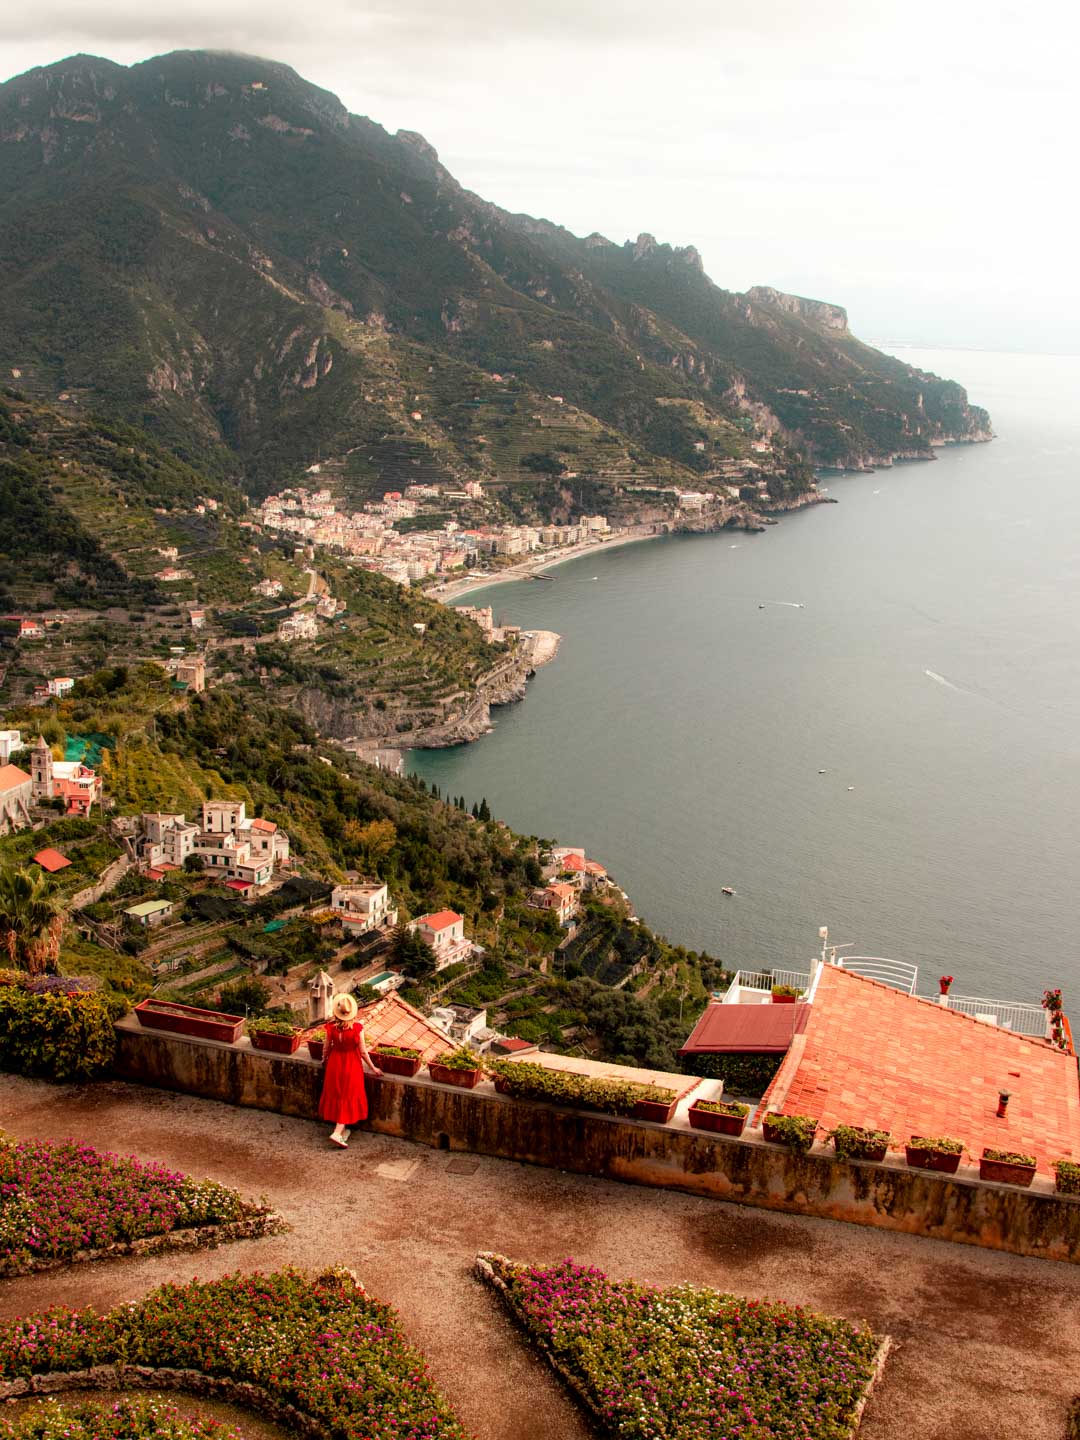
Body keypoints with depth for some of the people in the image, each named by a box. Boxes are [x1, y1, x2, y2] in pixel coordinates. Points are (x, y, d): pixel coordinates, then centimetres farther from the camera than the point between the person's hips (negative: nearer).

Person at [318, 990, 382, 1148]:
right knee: (348, 1098, 8)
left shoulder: (331, 1026, -15)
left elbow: (327, 1047, -1)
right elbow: (363, 1052, -13)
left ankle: (341, 1129, 33)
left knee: (336, 1095, 20)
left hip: (335, 1062, 3)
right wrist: (373, 1068, 2)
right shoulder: (357, 1027, -22)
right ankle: (337, 1133, -2)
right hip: (351, 1064, -3)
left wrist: (324, 1061, 21)